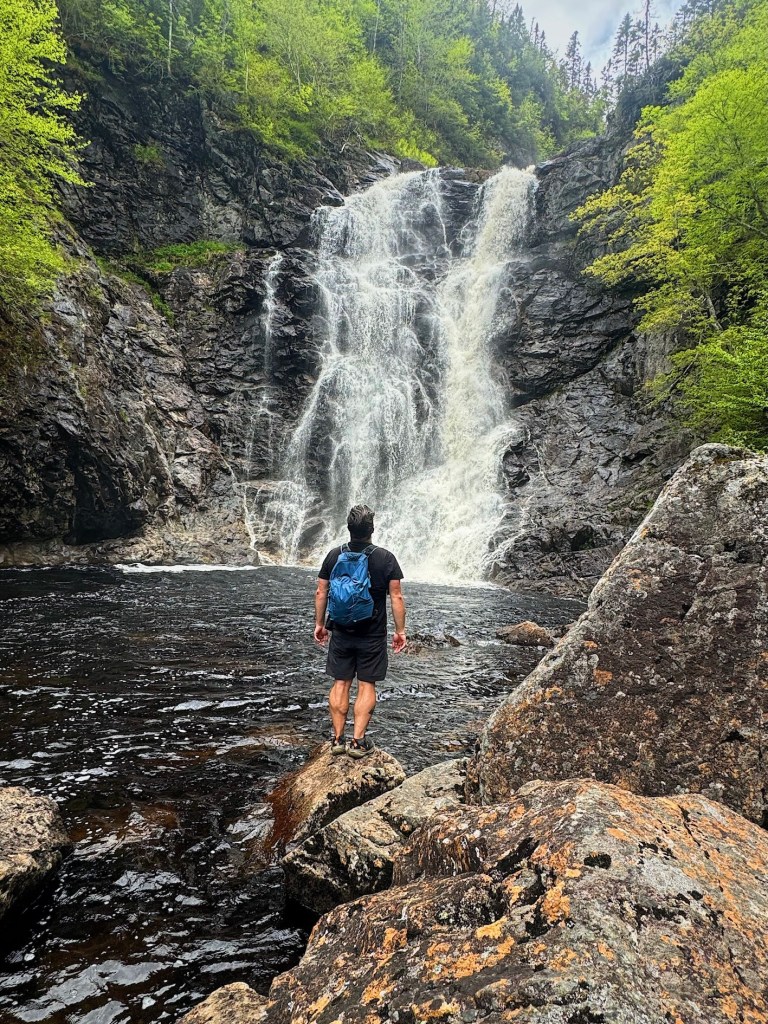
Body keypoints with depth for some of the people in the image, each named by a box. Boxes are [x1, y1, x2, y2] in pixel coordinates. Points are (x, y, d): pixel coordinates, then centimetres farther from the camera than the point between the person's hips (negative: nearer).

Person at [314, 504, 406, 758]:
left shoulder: (334, 555, -3)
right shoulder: (386, 558, -9)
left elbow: (321, 593, 1)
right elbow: (396, 597, -8)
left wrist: (319, 624, 12)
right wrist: (400, 630, 0)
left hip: (340, 633, 2)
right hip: (373, 635, -2)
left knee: (340, 683, 10)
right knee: (367, 685, 6)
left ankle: (337, 739, 14)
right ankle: (358, 741, 7)